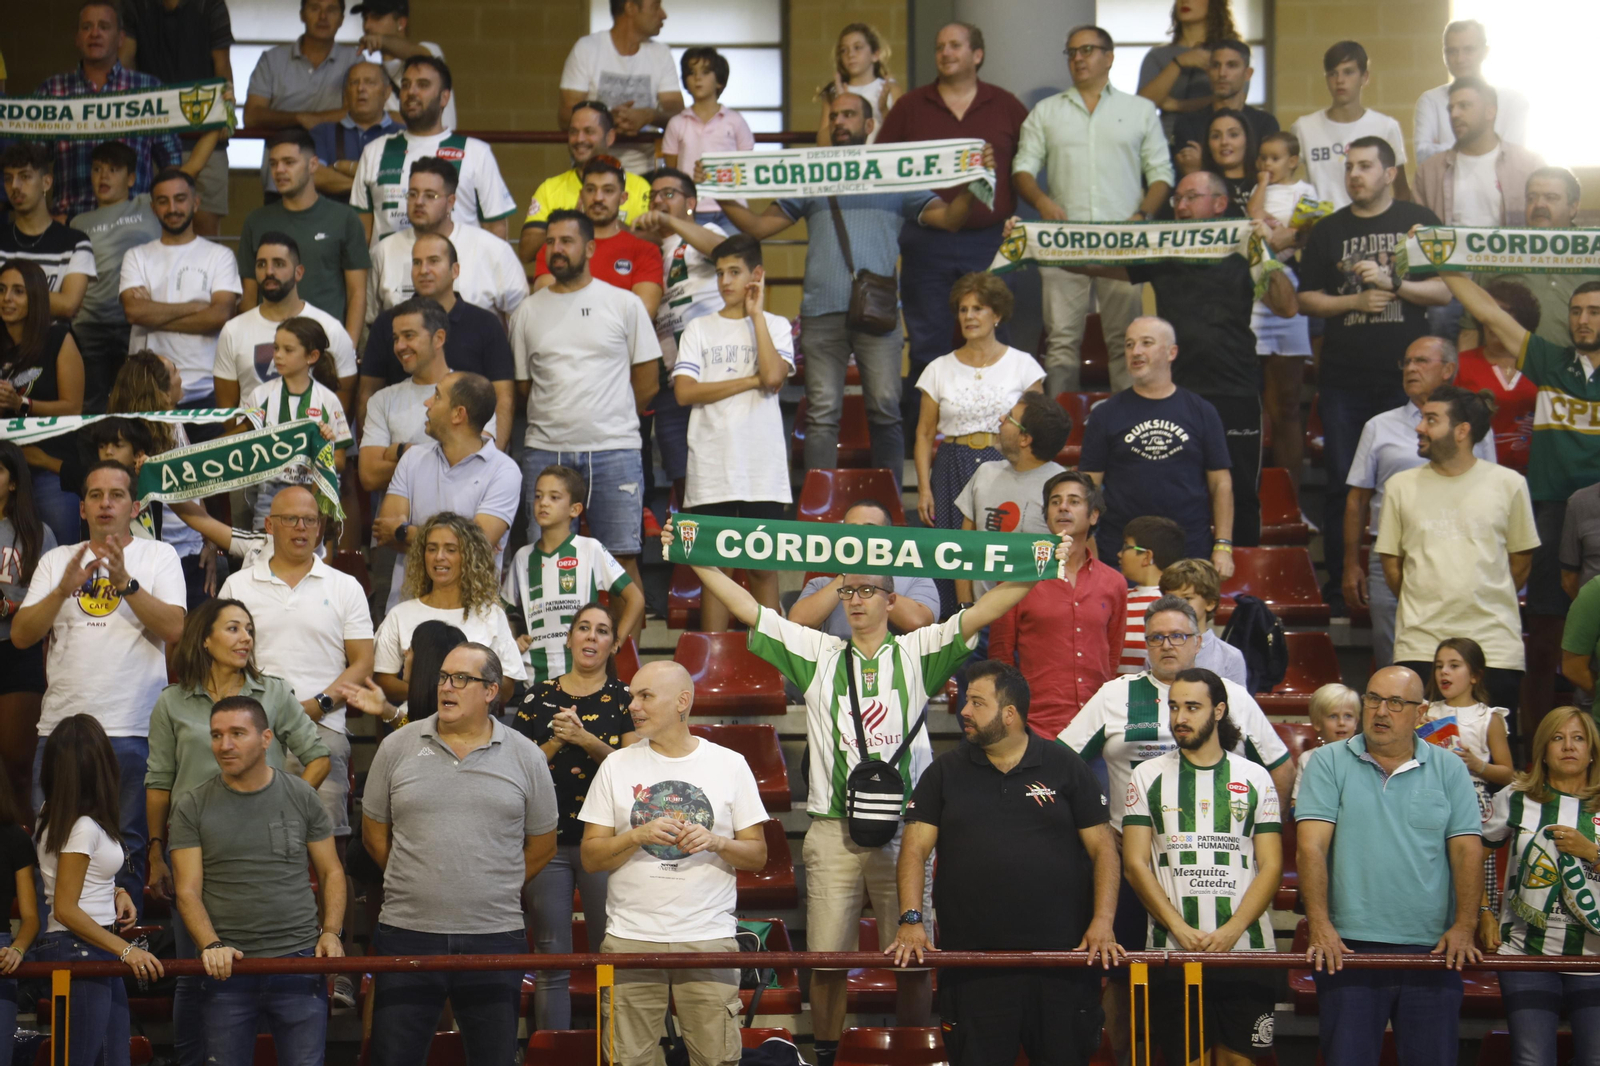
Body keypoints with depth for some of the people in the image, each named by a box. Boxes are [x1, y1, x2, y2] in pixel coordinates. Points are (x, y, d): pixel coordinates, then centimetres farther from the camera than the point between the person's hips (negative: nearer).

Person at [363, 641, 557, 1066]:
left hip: (494, 936, 0)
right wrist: (416, 886, 10)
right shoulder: (398, 747, 4)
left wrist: (495, 891, 11)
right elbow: (375, 835, 12)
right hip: (407, 933, 0)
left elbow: (542, 845, 12)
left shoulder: (525, 757, 4)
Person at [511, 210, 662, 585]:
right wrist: (558, 418, 9)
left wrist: (610, 422, 8)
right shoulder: (528, 311, 11)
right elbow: (522, 386, 15)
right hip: (545, 452, 2)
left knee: (622, 557, -3)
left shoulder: (625, 304, 5)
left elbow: (648, 381, 7)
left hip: (614, 451, -2)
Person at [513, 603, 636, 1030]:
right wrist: (556, 742, -8)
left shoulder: (624, 698, 5)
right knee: (552, 959, 3)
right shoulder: (539, 696, 8)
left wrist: (585, 739, -17)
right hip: (547, 840, 1)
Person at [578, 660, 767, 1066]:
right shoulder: (617, 766, 7)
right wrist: (639, 836, -11)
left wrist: (716, 842, -12)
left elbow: (758, 855, 7)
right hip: (630, 940, 1)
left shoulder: (730, 765, 6)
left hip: (709, 939, -1)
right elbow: (591, 858, 5)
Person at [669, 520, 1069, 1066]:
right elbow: (747, 608, 8)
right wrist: (694, 559, 3)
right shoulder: (819, 653, 10)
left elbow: (983, 611, -1)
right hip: (832, 830, 1)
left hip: (904, 829, -1)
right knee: (826, 958, 3)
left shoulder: (916, 652, 7)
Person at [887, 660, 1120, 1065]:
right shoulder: (945, 773, 9)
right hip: (971, 965, 1)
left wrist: (1102, 924, -8)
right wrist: (911, 920, -12)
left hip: (1062, 957, -1)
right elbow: (915, 849, 3)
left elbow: (1103, 849, 5)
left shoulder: (1066, 768, 6)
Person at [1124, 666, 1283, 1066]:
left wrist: (1232, 929, -11)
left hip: (1245, 946, 0)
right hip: (1172, 950, 0)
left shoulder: (1255, 778, 8)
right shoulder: (1148, 777, 8)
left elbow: (1270, 865, 4)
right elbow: (1136, 863, 3)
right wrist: (1180, 929, -9)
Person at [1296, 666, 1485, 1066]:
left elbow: (1467, 851, 4)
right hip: (1349, 945, -1)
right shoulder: (1329, 763, 4)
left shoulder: (1449, 770, 9)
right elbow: (1310, 848, -4)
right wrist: (1319, 925, -15)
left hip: (1431, 949, 1)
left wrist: (1464, 926, -9)